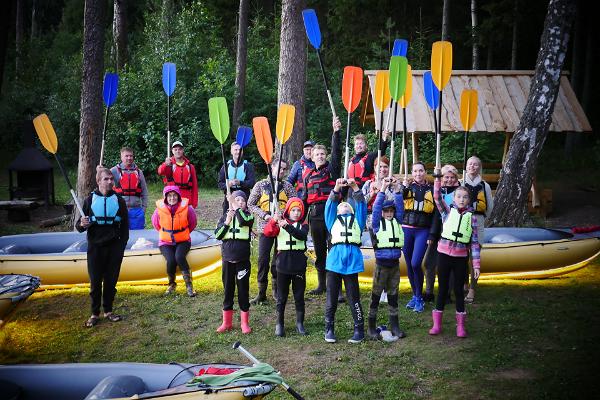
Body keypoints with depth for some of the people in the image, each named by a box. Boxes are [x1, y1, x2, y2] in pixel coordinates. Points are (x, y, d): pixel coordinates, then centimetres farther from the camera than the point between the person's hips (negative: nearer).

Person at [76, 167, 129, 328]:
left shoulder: (119, 200, 3)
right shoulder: (90, 199, 1)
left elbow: (124, 224, 5)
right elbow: (79, 224, 4)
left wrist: (122, 245, -1)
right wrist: (82, 225, -20)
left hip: (114, 247, 1)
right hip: (95, 247, -1)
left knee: (111, 280, 7)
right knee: (95, 281, 3)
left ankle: (108, 311, 21)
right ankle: (95, 313, 14)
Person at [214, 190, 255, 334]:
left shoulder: (248, 215, 0)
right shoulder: (225, 216, 8)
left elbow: (243, 221, -24)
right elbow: (217, 235, 1)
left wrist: (237, 208, -12)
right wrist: (226, 223, -9)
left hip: (243, 260, -2)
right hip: (227, 259, 2)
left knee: (243, 290, 4)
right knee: (228, 290, 10)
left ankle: (245, 322, 15)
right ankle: (227, 322, 21)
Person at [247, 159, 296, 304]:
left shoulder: (287, 186, 7)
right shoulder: (261, 185, 5)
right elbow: (250, 204, 3)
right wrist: (264, 215, -10)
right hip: (265, 227, -1)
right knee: (263, 259, -4)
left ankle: (277, 291, 19)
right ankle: (262, 293, 6)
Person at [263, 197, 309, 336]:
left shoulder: (303, 225, 3)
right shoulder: (280, 223, 3)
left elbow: (302, 235, -19)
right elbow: (267, 233, -14)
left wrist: (287, 226, -34)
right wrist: (273, 221, -33)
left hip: (299, 266, 0)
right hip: (283, 265, 0)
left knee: (299, 296, 9)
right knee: (281, 296, 7)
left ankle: (300, 323, 20)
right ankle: (279, 324, 16)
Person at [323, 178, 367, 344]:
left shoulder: (357, 219, 23)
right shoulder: (333, 219, 23)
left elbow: (361, 205, 10)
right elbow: (330, 205, 8)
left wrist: (355, 189, -3)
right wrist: (336, 189, -6)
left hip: (352, 261, 0)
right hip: (334, 260, 1)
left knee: (354, 298, 2)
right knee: (331, 298, 4)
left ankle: (359, 330, 10)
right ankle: (329, 330, 13)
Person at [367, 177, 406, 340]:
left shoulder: (397, 222, 10)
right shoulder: (377, 223, -1)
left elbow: (400, 206, 3)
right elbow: (376, 207, -11)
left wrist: (396, 188, -3)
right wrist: (383, 188, -14)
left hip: (395, 264, 4)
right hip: (381, 264, -4)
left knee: (393, 296, 12)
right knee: (376, 296, 3)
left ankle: (394, 326, 20)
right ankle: (372, 327, 10)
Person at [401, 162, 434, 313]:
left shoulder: (431, 190, 8)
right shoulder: (408, 187, 6)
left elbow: (435, 214, 10)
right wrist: (403, 188, -24)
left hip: (423, 231, -1)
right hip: (407, 229, 1)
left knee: (415, 264, -13)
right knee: (409, 265, 8)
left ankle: (419, 298, 3)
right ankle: (415, 296, 24)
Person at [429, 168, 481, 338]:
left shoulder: (471, 217, 1)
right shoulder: (448, 211, 2)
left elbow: (474, 241, 1)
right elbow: (437, 197, -13)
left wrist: (476, 264, -2)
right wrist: (437, 177, -20)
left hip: (461, 257, 0)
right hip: (444, 254, 0)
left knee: (458, 290, 7)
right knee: (442, 288, 8)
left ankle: (461, 325, 18)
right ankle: (437, 324, 17)